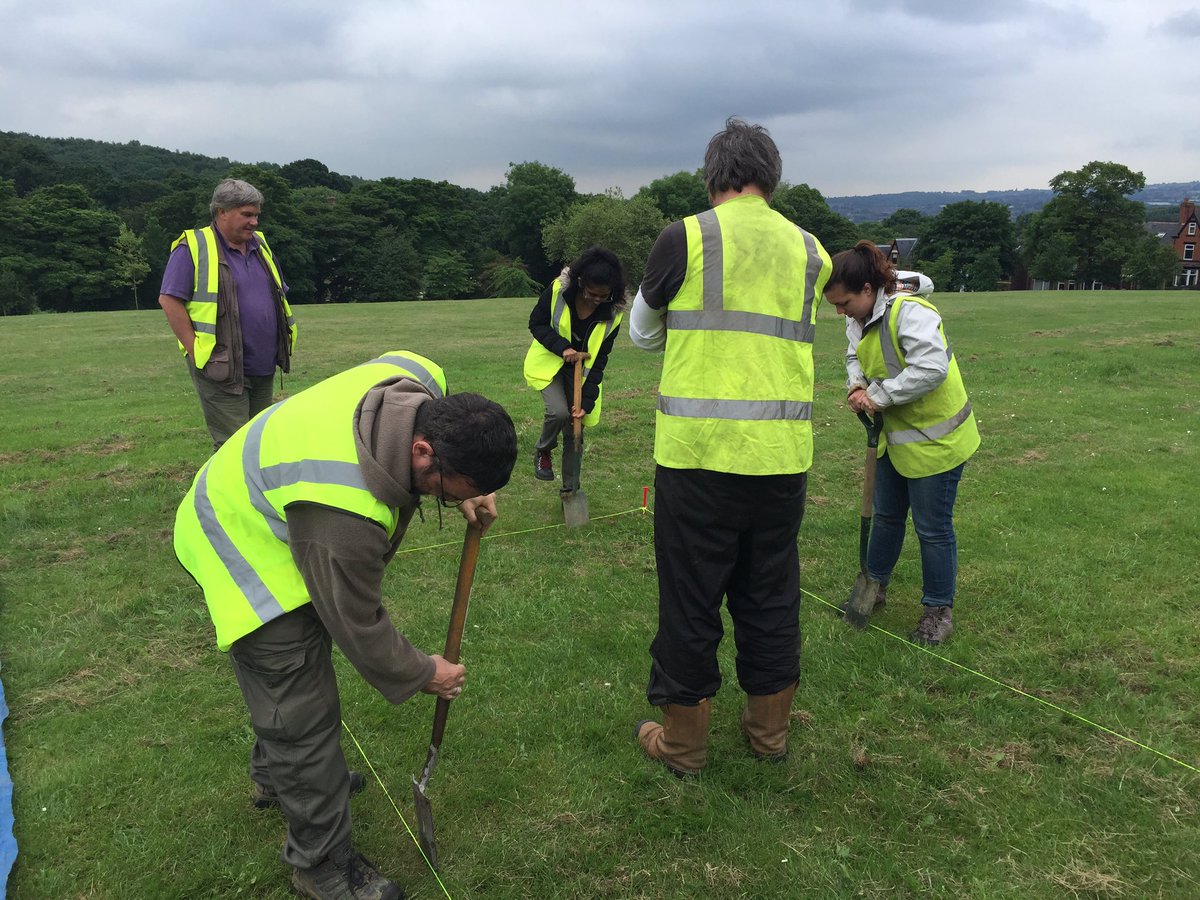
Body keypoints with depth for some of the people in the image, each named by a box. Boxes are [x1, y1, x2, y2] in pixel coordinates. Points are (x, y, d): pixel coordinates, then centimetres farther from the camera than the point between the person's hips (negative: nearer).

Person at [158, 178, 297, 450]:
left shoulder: (260, 246, 15)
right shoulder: (193, 248, -7)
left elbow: (278, 296, 24)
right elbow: (169, 300, -12)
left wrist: (282, 345, 14)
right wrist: (196, 351, -16)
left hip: (264, 368, 7)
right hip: (222, 369, -7)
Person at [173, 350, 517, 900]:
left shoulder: (424, 383, -22)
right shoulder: (346, 512, -43)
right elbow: (358, 624, -26)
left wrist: (466, 494, -9)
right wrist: (422, 675, -10)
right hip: (244, 548, -9)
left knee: (289, 675, 27)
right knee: (304, 715, -3)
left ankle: (274, 774, 52)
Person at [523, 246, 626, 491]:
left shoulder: (613, 313, -17)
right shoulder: (557, 290, -23)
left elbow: (599, 359, -12)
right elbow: (536, 324, -10)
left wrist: (587, 401, -17)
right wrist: (562, 347, -26)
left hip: (581, 372, 2)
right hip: (548, 364, -2)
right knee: (559, 411, -26)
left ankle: (571, 489, 19)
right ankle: (542, 450, 7)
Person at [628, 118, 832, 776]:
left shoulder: (684, 238, -3)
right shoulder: (809, 251, 8)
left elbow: (642, 332, 9)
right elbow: (794, 340, 13)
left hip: (697, 454, -4)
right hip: (782, 457, 4)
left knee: (689, 602, 9)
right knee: (771, 598, 18)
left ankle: (683, 742, 24)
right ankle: (769, 730, 34)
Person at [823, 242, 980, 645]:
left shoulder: (911, 312, -28)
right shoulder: (860, 319, 1)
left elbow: (931, 369, -37)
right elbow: (855, 358, 14)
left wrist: (878, 396, -31)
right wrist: (857, 386, -8)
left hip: (935, 438, -9)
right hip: (895, 435, 9)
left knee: (933, 528, 3)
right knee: (886, 515, 21)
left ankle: (939, 612, 19)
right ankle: (875, 586, 38)